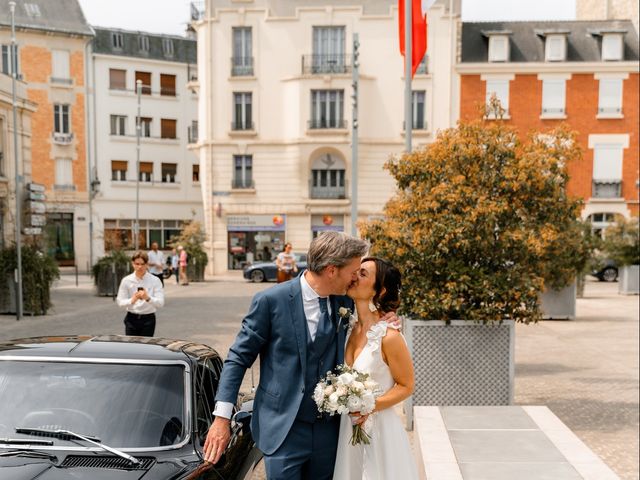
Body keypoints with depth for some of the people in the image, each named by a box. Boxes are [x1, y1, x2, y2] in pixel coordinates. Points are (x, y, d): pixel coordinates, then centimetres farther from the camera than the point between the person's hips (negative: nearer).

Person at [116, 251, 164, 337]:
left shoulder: (155, 280, -4)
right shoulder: (126, 280, 0)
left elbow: (160, 302, -12)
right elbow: (120, 302, -4)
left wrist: (148, 298, -32)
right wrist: (132, 300, -25)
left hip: (148, 319, -1)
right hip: (132, 319, 1)